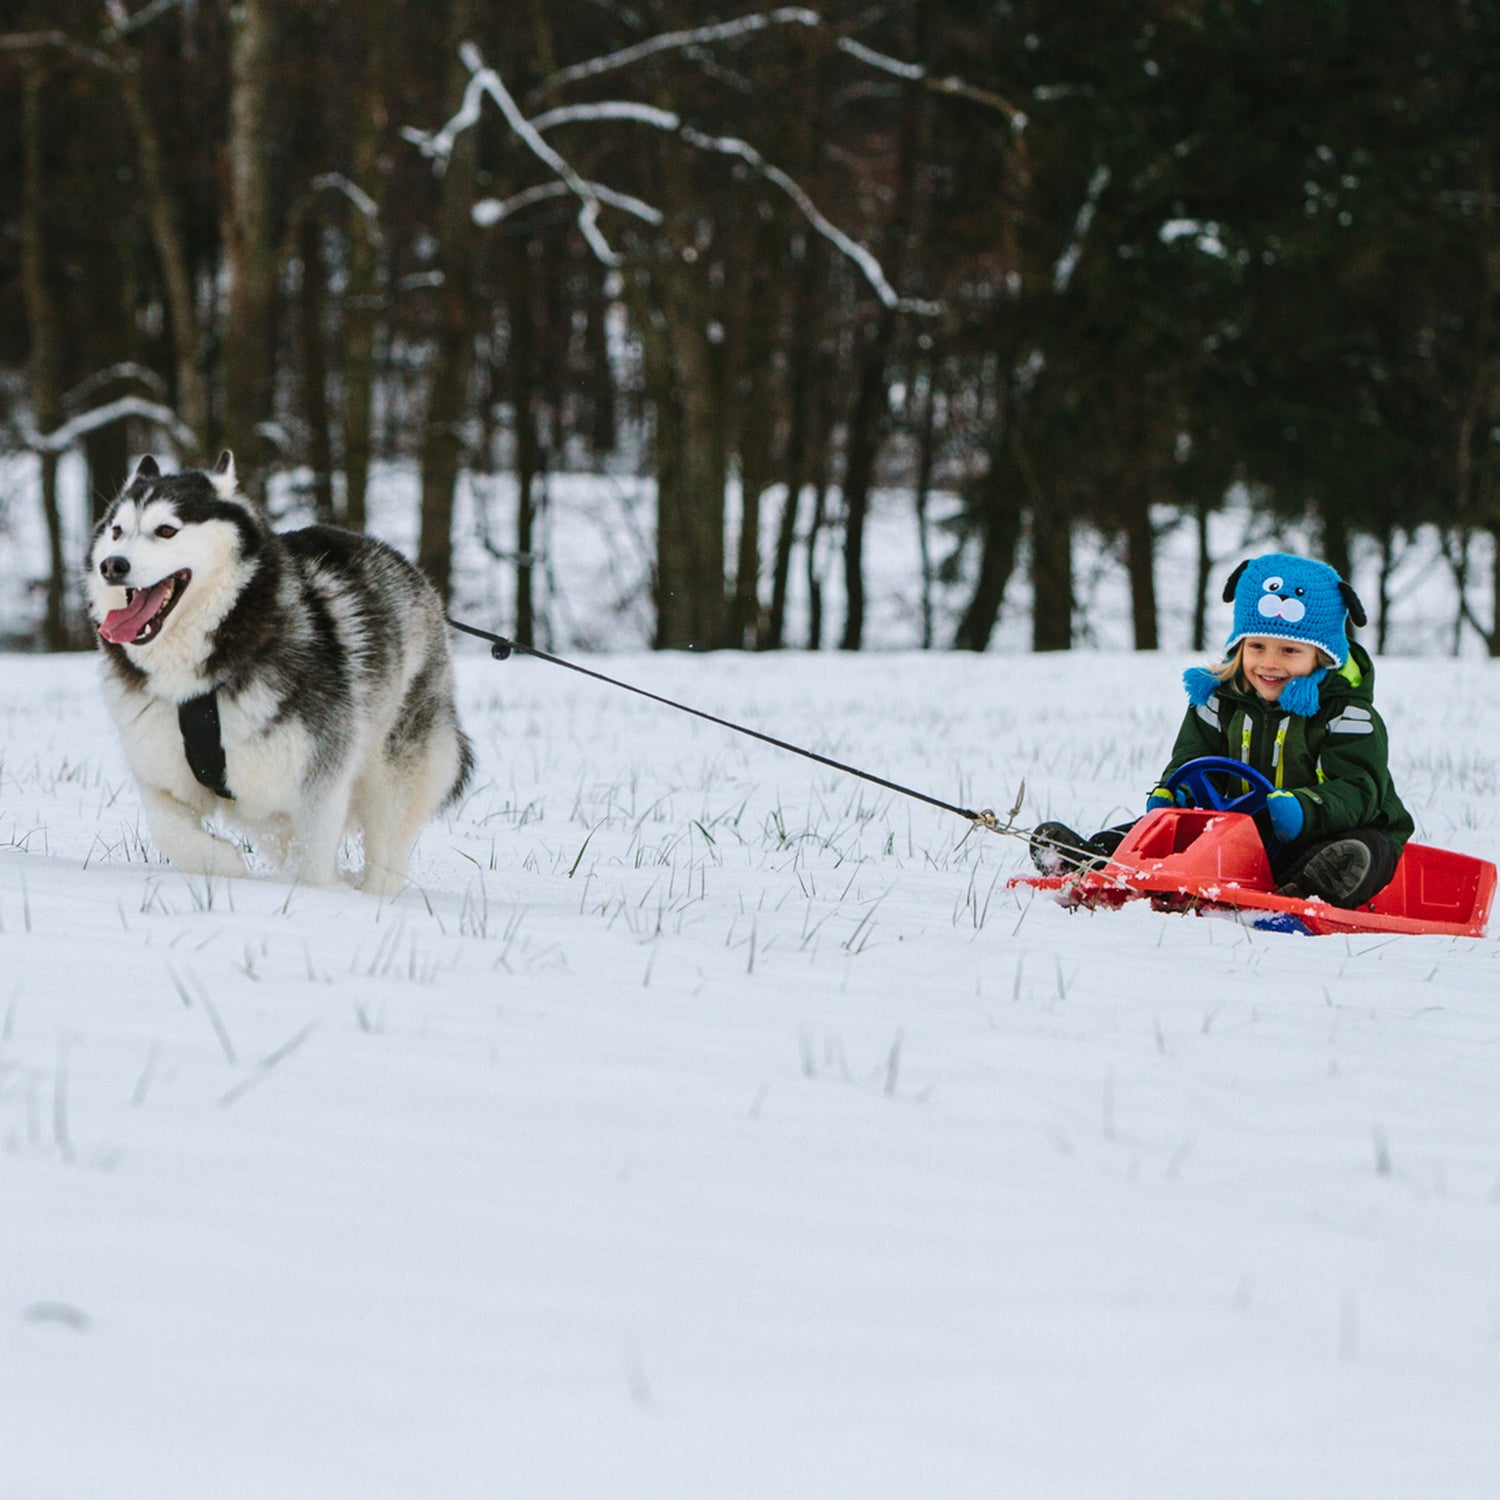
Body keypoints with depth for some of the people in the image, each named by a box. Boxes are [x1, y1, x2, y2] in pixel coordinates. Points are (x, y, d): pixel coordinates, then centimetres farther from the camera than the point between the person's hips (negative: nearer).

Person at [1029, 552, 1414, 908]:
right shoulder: (1220, 700, 7)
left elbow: (1356, 790, -19)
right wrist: (1170, 794, -11)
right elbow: (1193, 757, 14)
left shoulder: (1346, 713, -9)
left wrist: (1303, 809, -40)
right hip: (1242, 832, 6)